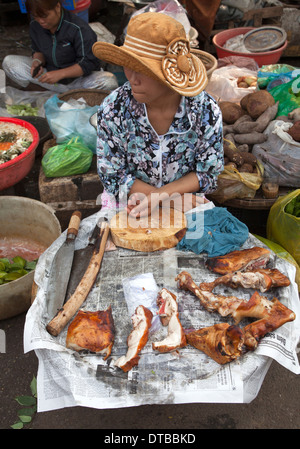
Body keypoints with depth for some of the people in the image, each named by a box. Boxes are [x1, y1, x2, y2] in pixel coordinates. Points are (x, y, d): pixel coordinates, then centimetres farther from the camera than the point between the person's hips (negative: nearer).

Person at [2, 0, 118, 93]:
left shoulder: (78, 28, -21)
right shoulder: (35, 26, -4)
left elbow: (88, 63, -21)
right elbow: (38, 51, 11)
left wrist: (60, 74, -32)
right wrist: (37, 61, -15)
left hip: (77, 76, -4)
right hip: (49, 72, 4)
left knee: (110, 82, -35)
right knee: (9, 62, -10)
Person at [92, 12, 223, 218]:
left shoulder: (207, 111, -17)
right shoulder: (113, 109, -18)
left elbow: (208, 174, -8)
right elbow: (112, 176, -12)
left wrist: (159, 196, -23)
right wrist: (173, 199, -19)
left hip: (186, 198, -1)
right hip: (127, 202, 2)